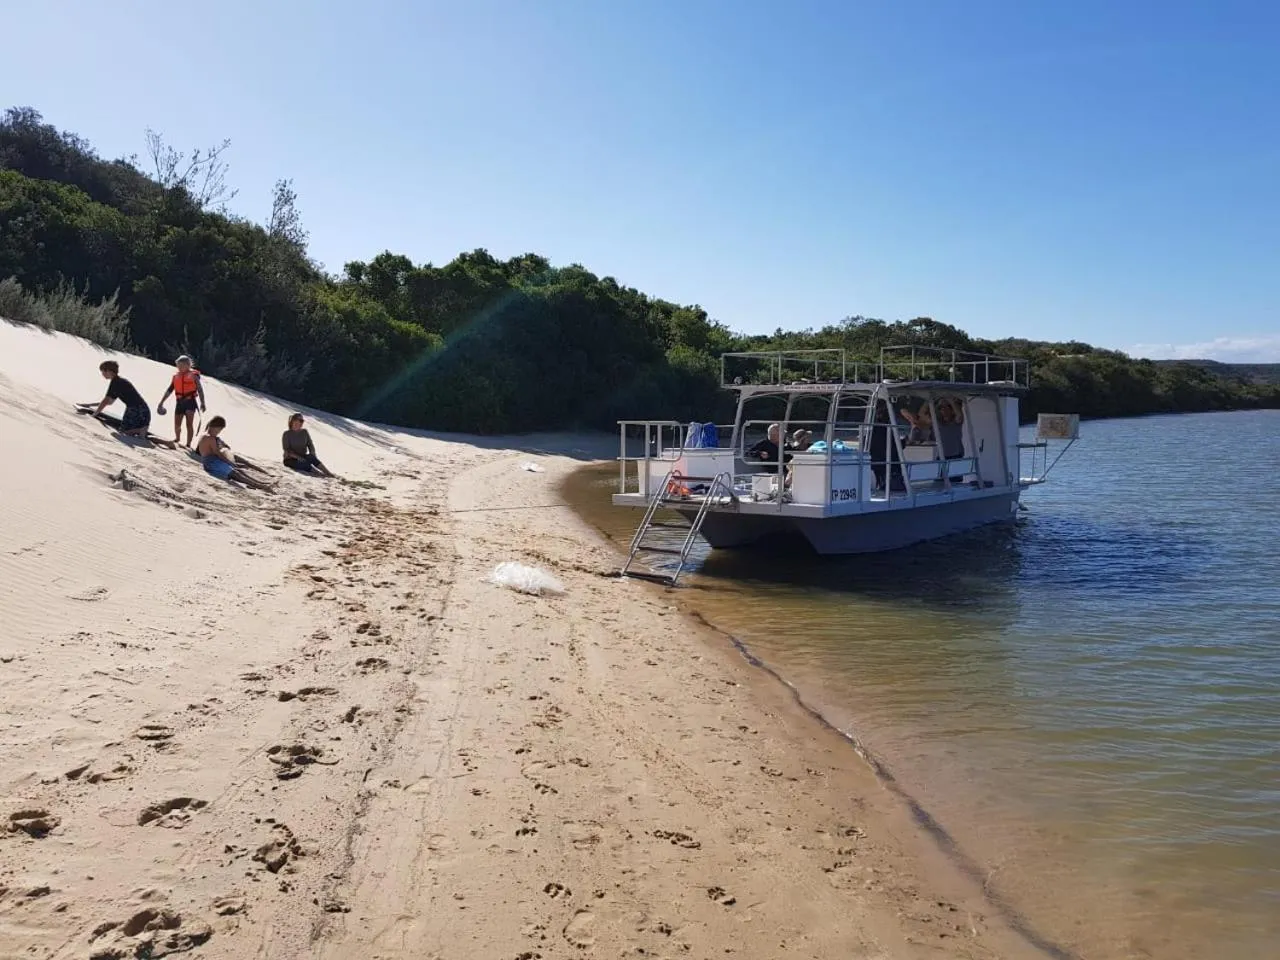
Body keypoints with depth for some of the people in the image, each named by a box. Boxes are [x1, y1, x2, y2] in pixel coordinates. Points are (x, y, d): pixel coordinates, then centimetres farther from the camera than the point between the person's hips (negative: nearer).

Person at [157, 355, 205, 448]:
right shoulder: (176, 376, 12)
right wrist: (161, 402, 15)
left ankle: (188, 444, -10)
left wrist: (202, 403, -8)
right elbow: (169, 390, 16)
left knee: (189, 423, -11)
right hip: (179, 402, 4)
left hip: (190, 401, -4)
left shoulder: (193, 375, 0)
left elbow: (200, 389, -2)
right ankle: (177, 439, 33)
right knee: (177, 425, 5)